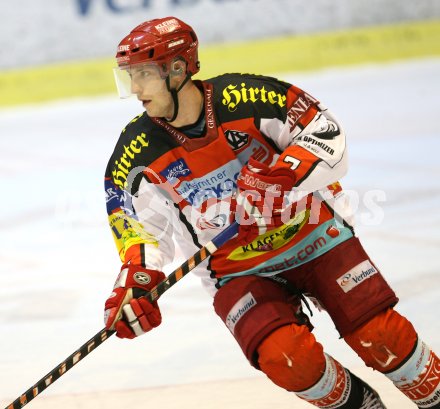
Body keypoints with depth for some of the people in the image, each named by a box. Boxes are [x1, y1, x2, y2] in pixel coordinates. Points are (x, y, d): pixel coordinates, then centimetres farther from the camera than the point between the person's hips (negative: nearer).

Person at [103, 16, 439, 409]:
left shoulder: (245, 97, -19)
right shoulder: (138, 152, -11)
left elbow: (326, 133, -14)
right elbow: (139, 225, -2)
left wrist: (284, 173, -30)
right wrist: (133, 280, -19)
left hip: (313, 234, -1)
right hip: (238, 271, 1)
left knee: (382, 337, -11)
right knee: (288, 359, -23)